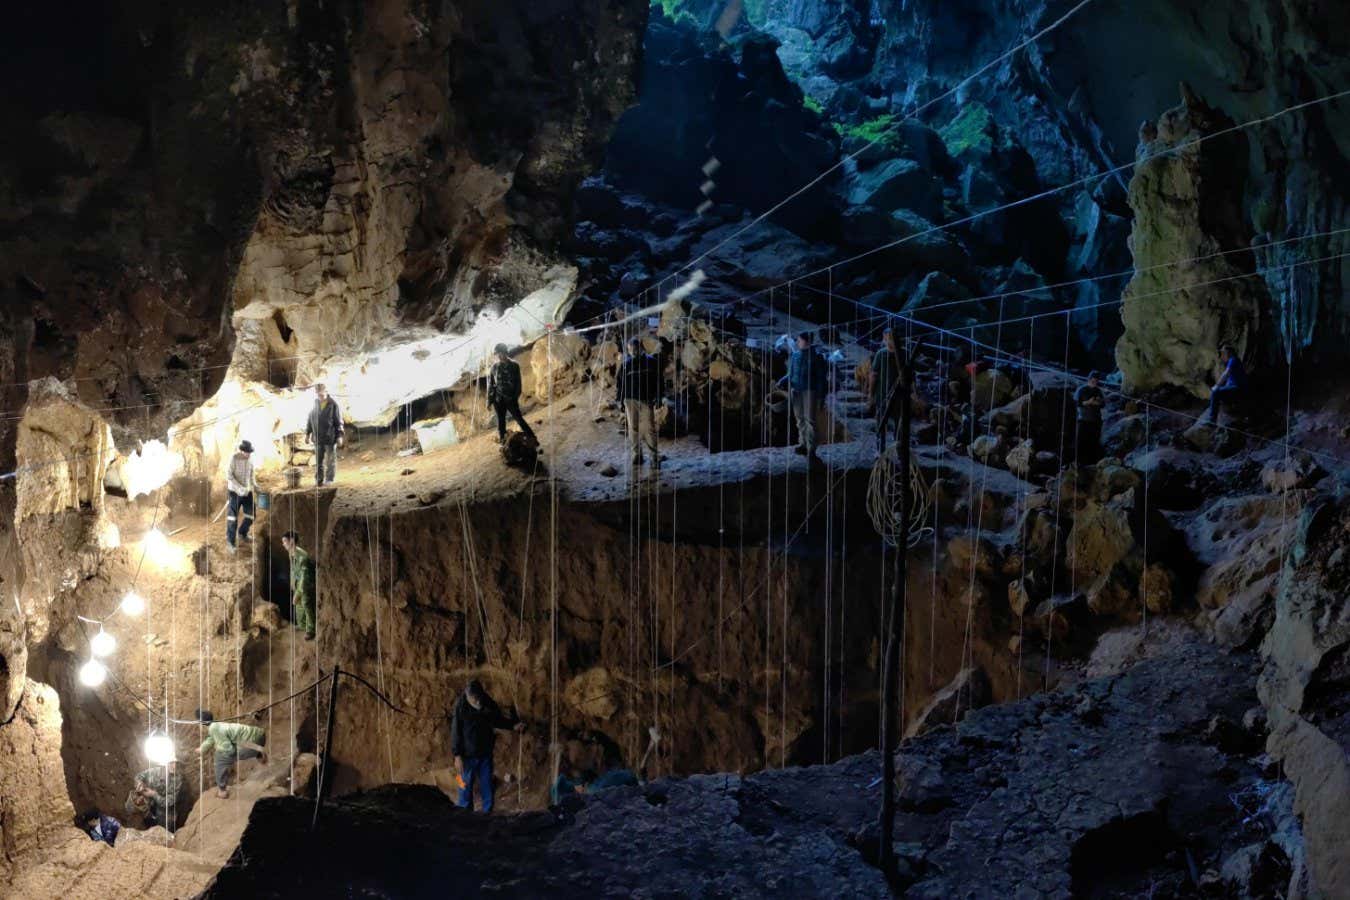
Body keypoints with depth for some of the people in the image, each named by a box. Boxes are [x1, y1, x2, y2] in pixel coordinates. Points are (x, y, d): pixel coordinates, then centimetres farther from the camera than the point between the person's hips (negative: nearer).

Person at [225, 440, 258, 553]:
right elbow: (229, 475, -17)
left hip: (247, 491, 6)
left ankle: (242, 534, 33)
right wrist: (240, 488, -24)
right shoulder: (234, 458, -16)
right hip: (235, 492, -5)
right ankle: (230, 542, 4)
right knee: (233, 517, -3)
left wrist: (255, 485, 0)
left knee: (250, 515, 9)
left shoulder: (250, 458, 0)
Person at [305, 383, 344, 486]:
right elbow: (310, 419, 12)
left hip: (330, 437, -3)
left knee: (330, 459, 5)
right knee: (318, 460, 7)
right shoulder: (315, 403, 3)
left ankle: (329, 479, 15)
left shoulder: (333, 405, -8)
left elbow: (338, 422, -4)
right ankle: (319, 480, 13)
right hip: (317, 437, 3)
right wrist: (307, 433, 12)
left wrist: (339, 435, -7)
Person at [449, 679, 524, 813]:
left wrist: (513, 726, -7)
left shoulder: (490, 705, -10)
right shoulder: (461, 707, -18)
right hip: (468, 755, -3)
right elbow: (455, 732, -13)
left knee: (487, 786, 10)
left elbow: (499, 720, 9)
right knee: (466, 786, 5)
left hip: (486, 753, 3)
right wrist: (457, 755, -14)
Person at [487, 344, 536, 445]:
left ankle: (532, 438, 4)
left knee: (518, 418, -4)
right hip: (498, 399, 2)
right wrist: (489, 400, 6)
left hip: (511, 398, -2)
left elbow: (518, 383, 2)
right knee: (500, 421, 8)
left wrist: (516, 397, -3)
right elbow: (490, 384, 7)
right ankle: (502, 439, 20)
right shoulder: (495, 366, 2)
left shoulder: (514, 365, -3)